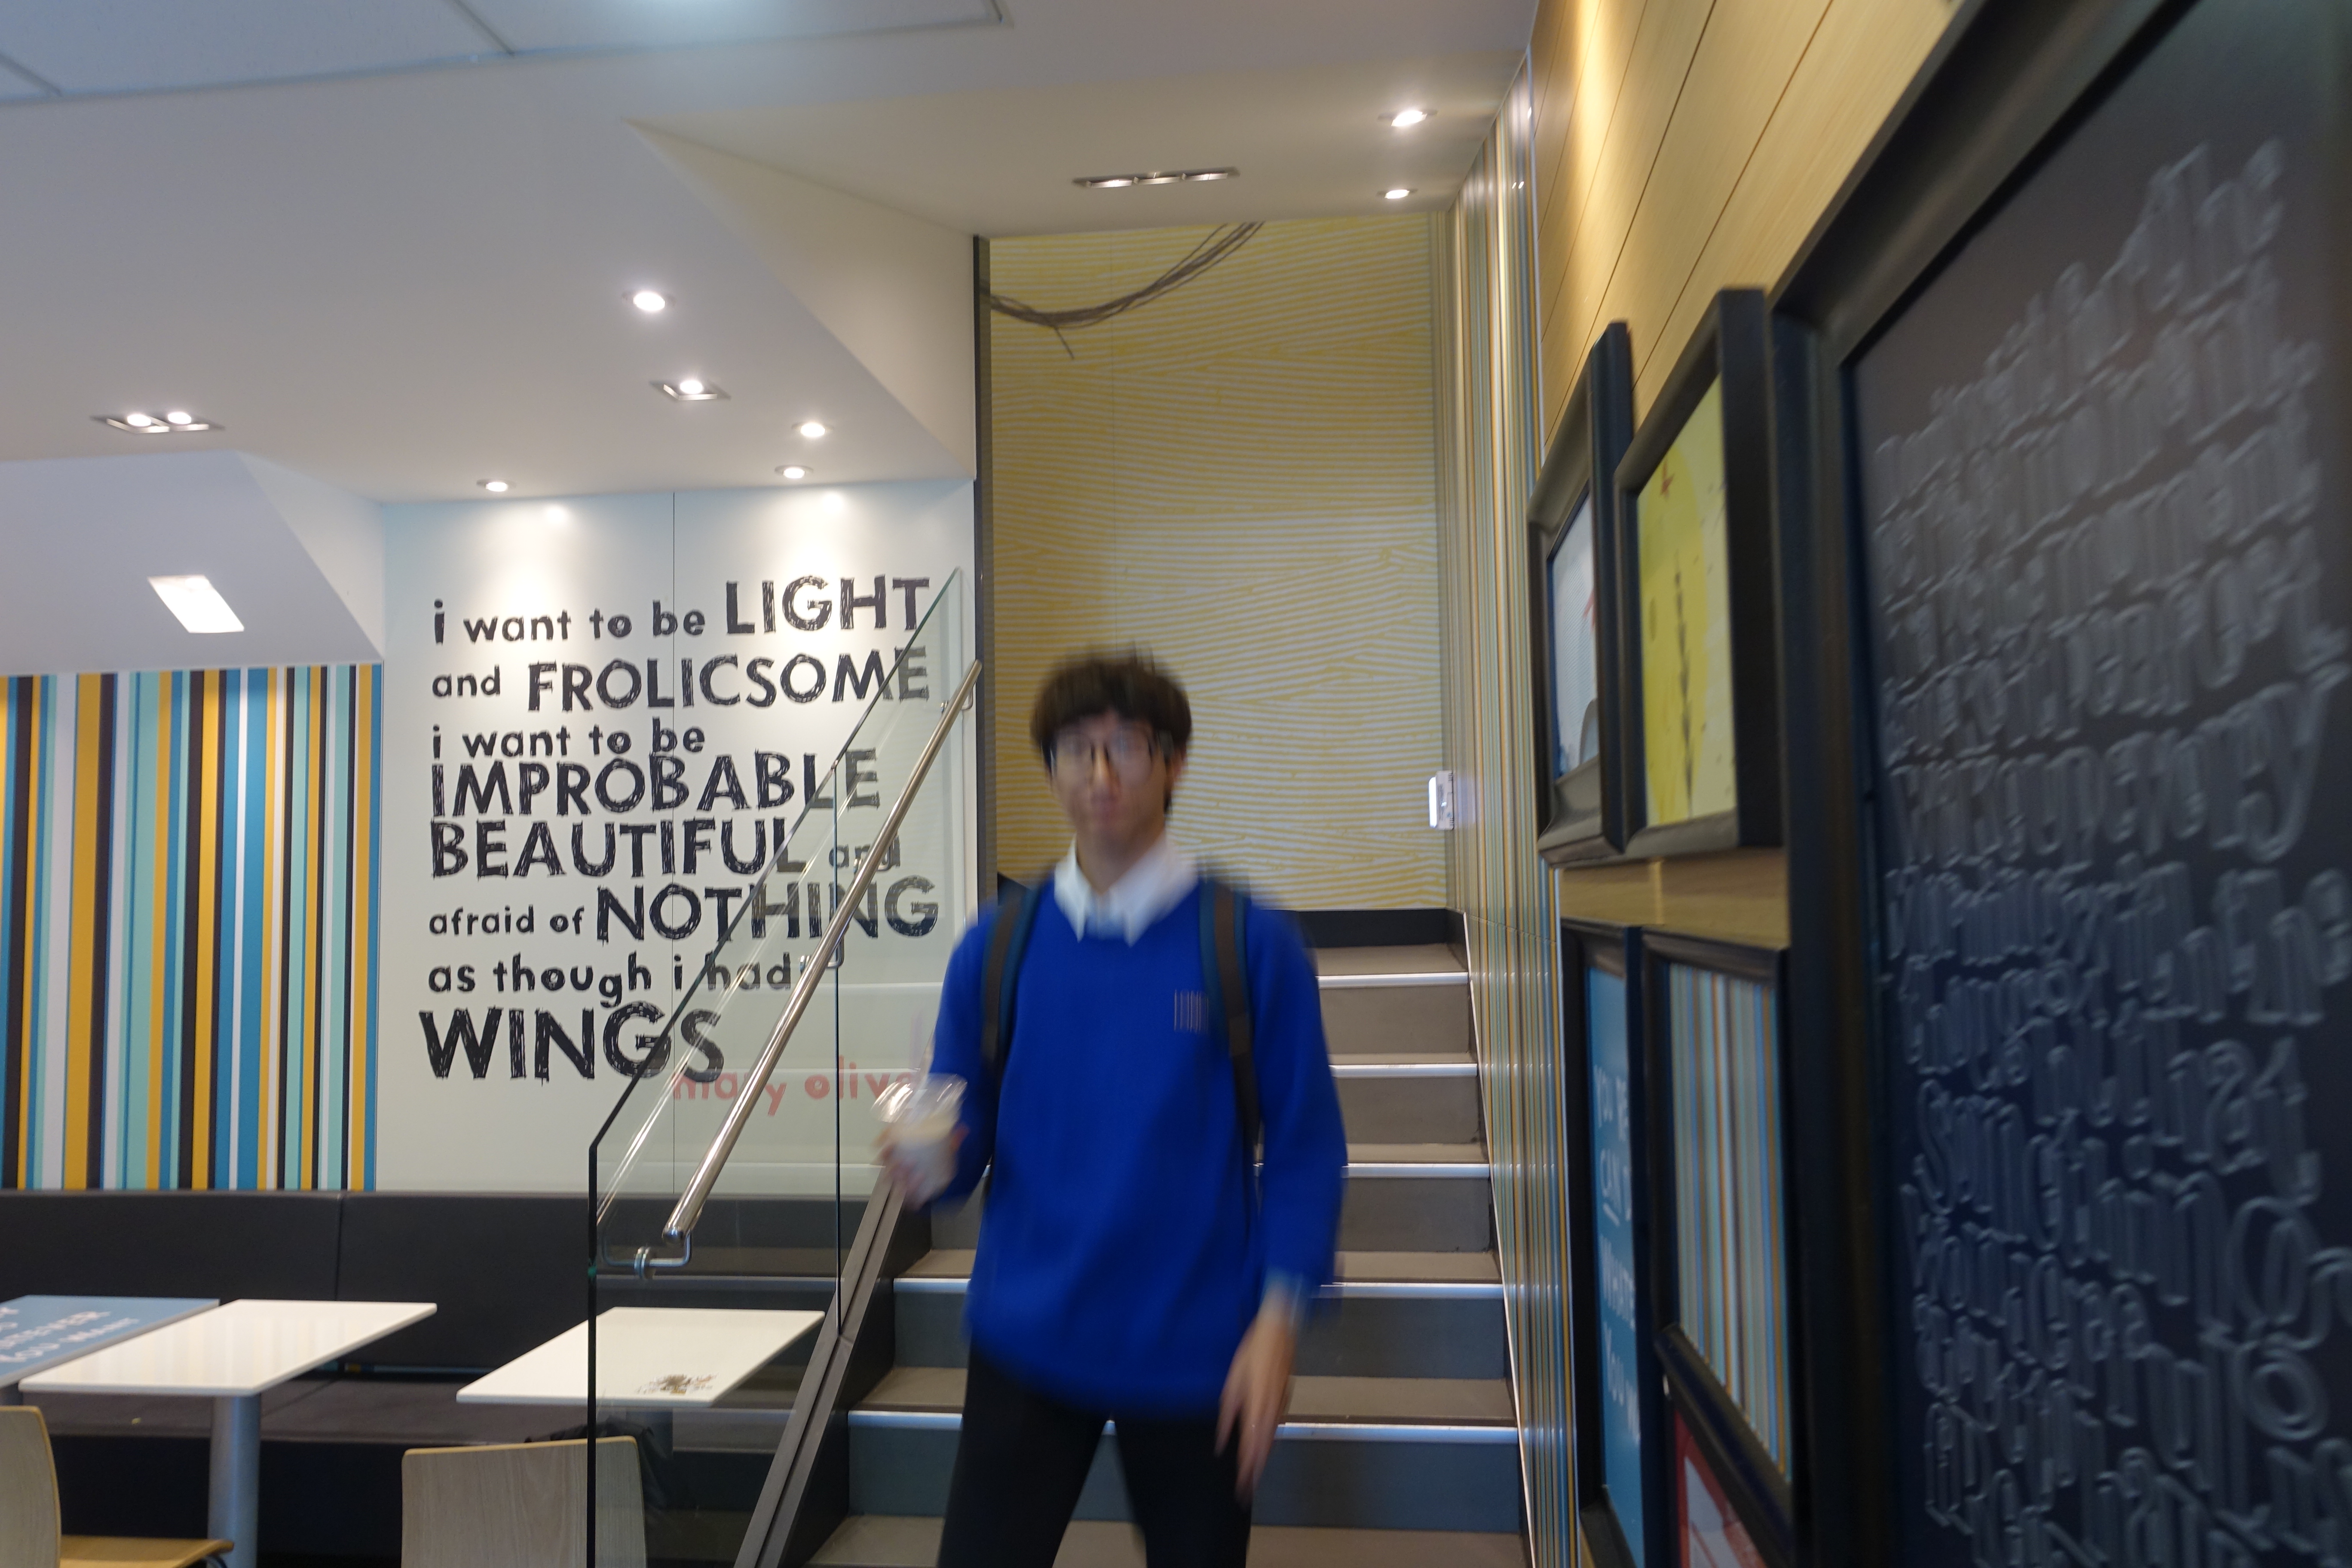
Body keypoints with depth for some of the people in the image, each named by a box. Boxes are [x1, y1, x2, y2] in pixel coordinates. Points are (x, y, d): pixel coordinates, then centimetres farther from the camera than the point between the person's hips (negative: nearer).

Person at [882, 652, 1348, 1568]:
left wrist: (1279, 1317, -12)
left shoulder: (1251, 943, -8)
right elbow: (962, 1133, 5)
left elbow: (1307, 1145, -5)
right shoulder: (997, 945, -1)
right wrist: (929, 1166, -17)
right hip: (1027, 1343, 1)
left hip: (1194, 1349, -1)